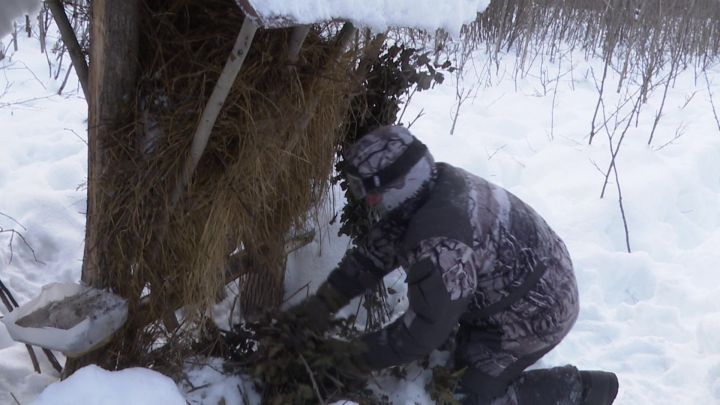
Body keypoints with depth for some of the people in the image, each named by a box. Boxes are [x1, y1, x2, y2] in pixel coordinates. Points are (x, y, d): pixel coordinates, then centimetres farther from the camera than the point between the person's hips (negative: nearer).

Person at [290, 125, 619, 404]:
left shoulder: (440, 243, -36)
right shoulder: (434, 185, -8)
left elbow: (426, 329, -28)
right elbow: (378, 249, 0)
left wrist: (360, 355, -17)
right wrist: (325, 300, -3)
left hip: (534, 312, -9)